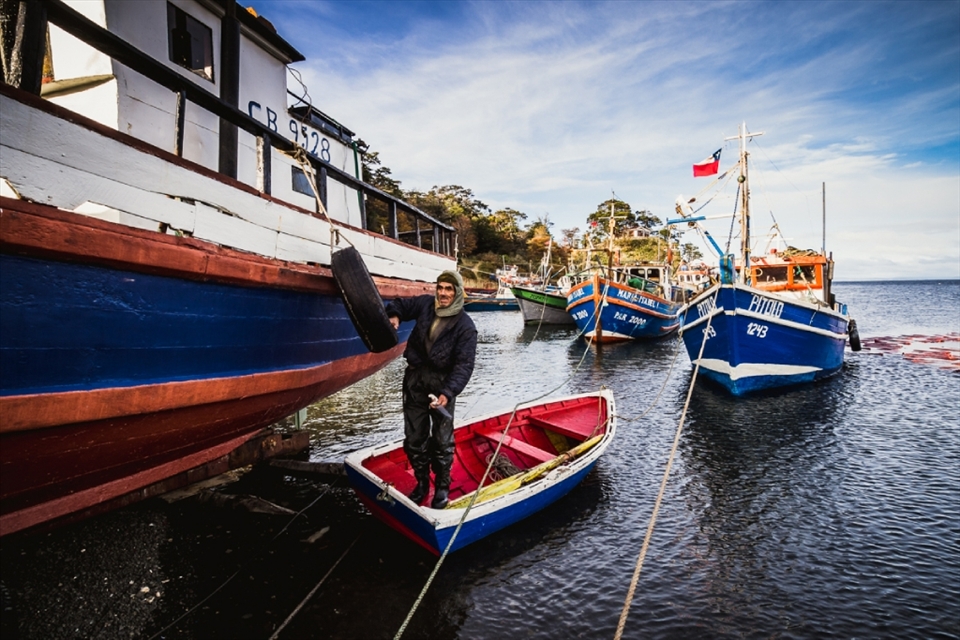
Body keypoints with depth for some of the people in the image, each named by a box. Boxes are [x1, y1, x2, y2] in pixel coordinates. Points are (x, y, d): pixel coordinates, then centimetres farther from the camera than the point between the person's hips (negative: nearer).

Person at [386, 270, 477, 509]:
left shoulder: (465, 325, -11)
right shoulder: (425, 304, 0)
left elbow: (464, 365, -17)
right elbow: (401, 304, 18)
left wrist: (448, 392, -31)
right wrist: (394, 316, -8)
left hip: (442, 382, -4)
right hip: (415, 377, 4)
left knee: (442, 439, 2)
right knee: (414, 437, 11)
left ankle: (442, 486, 22)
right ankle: (422, 482, 30)